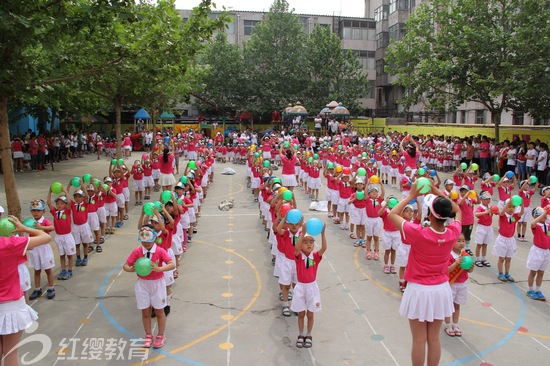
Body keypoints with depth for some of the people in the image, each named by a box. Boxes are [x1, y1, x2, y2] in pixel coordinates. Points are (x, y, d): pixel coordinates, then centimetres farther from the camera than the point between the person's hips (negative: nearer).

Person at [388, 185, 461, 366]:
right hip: (440, 290, 4)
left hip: (419, 290, -4)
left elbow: (392, 214, -11)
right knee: (434, 339, 16)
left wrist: (411, 196, -5)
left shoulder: (418, 233, -24)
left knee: (419, 340, 9)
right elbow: (457, 211, 10)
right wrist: (438, 193, 3)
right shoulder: (453, 233, -11)